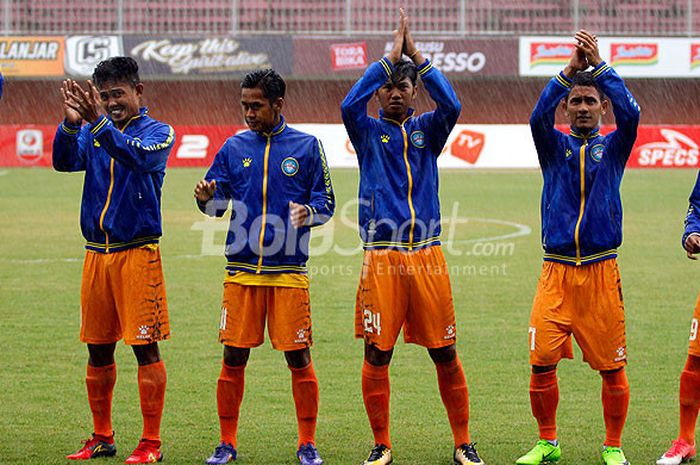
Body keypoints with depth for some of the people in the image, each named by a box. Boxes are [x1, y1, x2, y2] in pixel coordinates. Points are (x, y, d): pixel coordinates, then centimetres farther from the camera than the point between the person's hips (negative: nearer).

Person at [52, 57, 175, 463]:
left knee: (145, 346, -4)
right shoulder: (93, 133, 11)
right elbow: (65, 162, -7)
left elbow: (140, 156, -24)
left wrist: (99, 123, -36)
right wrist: (71, 123, -26)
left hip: (138, 253, -5)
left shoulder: (158, 132, -2)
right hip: (97, 254, 5)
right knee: (98, 349, 9)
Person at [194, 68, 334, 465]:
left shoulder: (307, 146, 3)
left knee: (299, 358, 0)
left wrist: (307, 212, -17)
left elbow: (327, 203, 5)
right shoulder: (235, 148, 10)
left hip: (289, 273, -2)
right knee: (234, 357, 2)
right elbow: (218, 204, 12)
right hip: (241, 273, 2)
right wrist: (206, 198, -11)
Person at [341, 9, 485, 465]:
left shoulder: (427, 130, 11)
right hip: (382, 255, -1)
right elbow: (350, 105, -14)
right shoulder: (369, 132, 7)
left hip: (428, 255, 1)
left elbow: (452, 106, -10)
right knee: (377, 354, 0)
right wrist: (391, 55, -11)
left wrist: (415, 54, -9)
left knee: (445, 353, 3)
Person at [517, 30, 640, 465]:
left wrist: (599, 64, -16)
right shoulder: (555, 146, 10)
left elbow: (630, 113, -11)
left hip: (601, 273, -1)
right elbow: (539, 117, -11)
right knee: (542, 362, -5)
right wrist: (570, 69, -19)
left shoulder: (613, 147, 8)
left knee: (612, 368, -1)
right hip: (557, 271, 1)